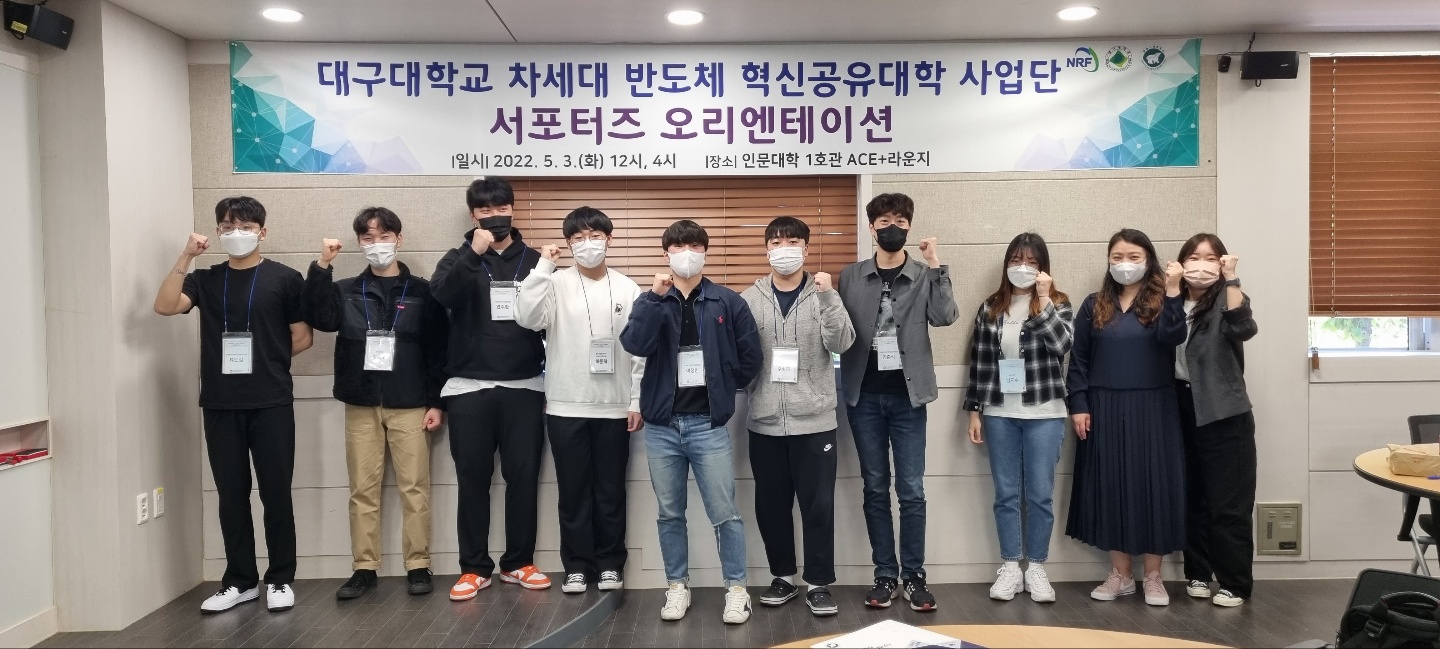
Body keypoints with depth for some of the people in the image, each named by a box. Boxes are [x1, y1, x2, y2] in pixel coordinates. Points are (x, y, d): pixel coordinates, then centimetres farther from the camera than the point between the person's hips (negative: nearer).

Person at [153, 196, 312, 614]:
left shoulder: (284, 279, 0)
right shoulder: (205, 280, 9)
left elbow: (302, 337, 2)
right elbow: (164, 306, -9)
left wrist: (265, 359, 4)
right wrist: (186, 257, -14)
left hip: (271, 404, -3)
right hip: (220, 405, 3)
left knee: (275, 493, 3)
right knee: (231, 495, 10)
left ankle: (280, 579, 16)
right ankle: (240, 581, 22)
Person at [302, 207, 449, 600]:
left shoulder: (422, 292, 3)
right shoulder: (346, 291, 10)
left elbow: (439, 349, 1)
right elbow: (319, 318, -9)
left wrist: (436, 402, -4)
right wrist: (321, 268, -17)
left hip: (410, 405, -2)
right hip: (361, 406, 2)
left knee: (414, 488, 0)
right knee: (362, 490, 6)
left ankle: (418, 566, 9)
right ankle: (364, 568, 15)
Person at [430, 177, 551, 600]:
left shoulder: (534, 260, 9)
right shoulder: (460, 258, 7)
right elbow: (440, 296, -14)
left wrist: (553, 373, -1)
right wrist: (474, 253, -22)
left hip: (524, 387, 1)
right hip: (469, 388, 0)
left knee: (523, 476, 4)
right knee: (473, 479, 4)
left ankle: (519, 562, 17)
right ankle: (475, 567, 14)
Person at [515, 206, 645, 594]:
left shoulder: (627, 289, 2)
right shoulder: (556, 284, -1)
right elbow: (527, 318, -19)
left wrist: (637, 401, 0)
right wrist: (543, 267, -19)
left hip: (614, 408, 1)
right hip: (566, 407, -1)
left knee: (611, 490, 9)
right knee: (573, 491, 8)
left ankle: (610, 563, 23)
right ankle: (577, 565, 20)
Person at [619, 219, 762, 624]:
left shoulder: (727, 302, 2)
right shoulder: (652, 301, 5)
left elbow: (750, 358, 5)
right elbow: (634, 345, -14)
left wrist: (722, 388, 6)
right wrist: (656, 296, -19)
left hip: (708, 424, -2)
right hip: (661, 425, 2)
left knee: (724, 514, 1)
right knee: (670, 514, 11)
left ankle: (736, 589, 15)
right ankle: (677, 587, 25)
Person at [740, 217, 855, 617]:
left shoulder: (823, 294, 1)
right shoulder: (751, 298, 4)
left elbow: (842, 343, -14)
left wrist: (828, 297, -24)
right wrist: (749, 393, -8)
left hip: (814, 420, -1)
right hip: (765, 421, 2)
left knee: (818, 504, 3)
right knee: (771, 504, 10)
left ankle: (819, 583, 15)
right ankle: (783, 576, 25)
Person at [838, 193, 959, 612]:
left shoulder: (926, 276, 4)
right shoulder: (850, 276, 5)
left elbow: (945, 317, -13)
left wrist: (936, 266, -15)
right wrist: (846, 385, -6)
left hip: (907, 395, -1)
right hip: (865, 395, 1)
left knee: (911, 491, 1)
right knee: (875, 489, 7)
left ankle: (914, 577, 12)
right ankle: (885, 575, 16)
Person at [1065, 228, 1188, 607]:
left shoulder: (1161, 302, 2)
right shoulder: (1094, 306, 7)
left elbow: (1173, 338, -19)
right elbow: (1078, 360, 5)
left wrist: (1172, 291, -27)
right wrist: (1078, 405, -3)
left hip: (1152, 409, -2)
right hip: (1105, 410, 2)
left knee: (1152, 486, 2)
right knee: (1109, 487, 5)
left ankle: (1153, 576, 15)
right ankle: (1120, 574, 18)